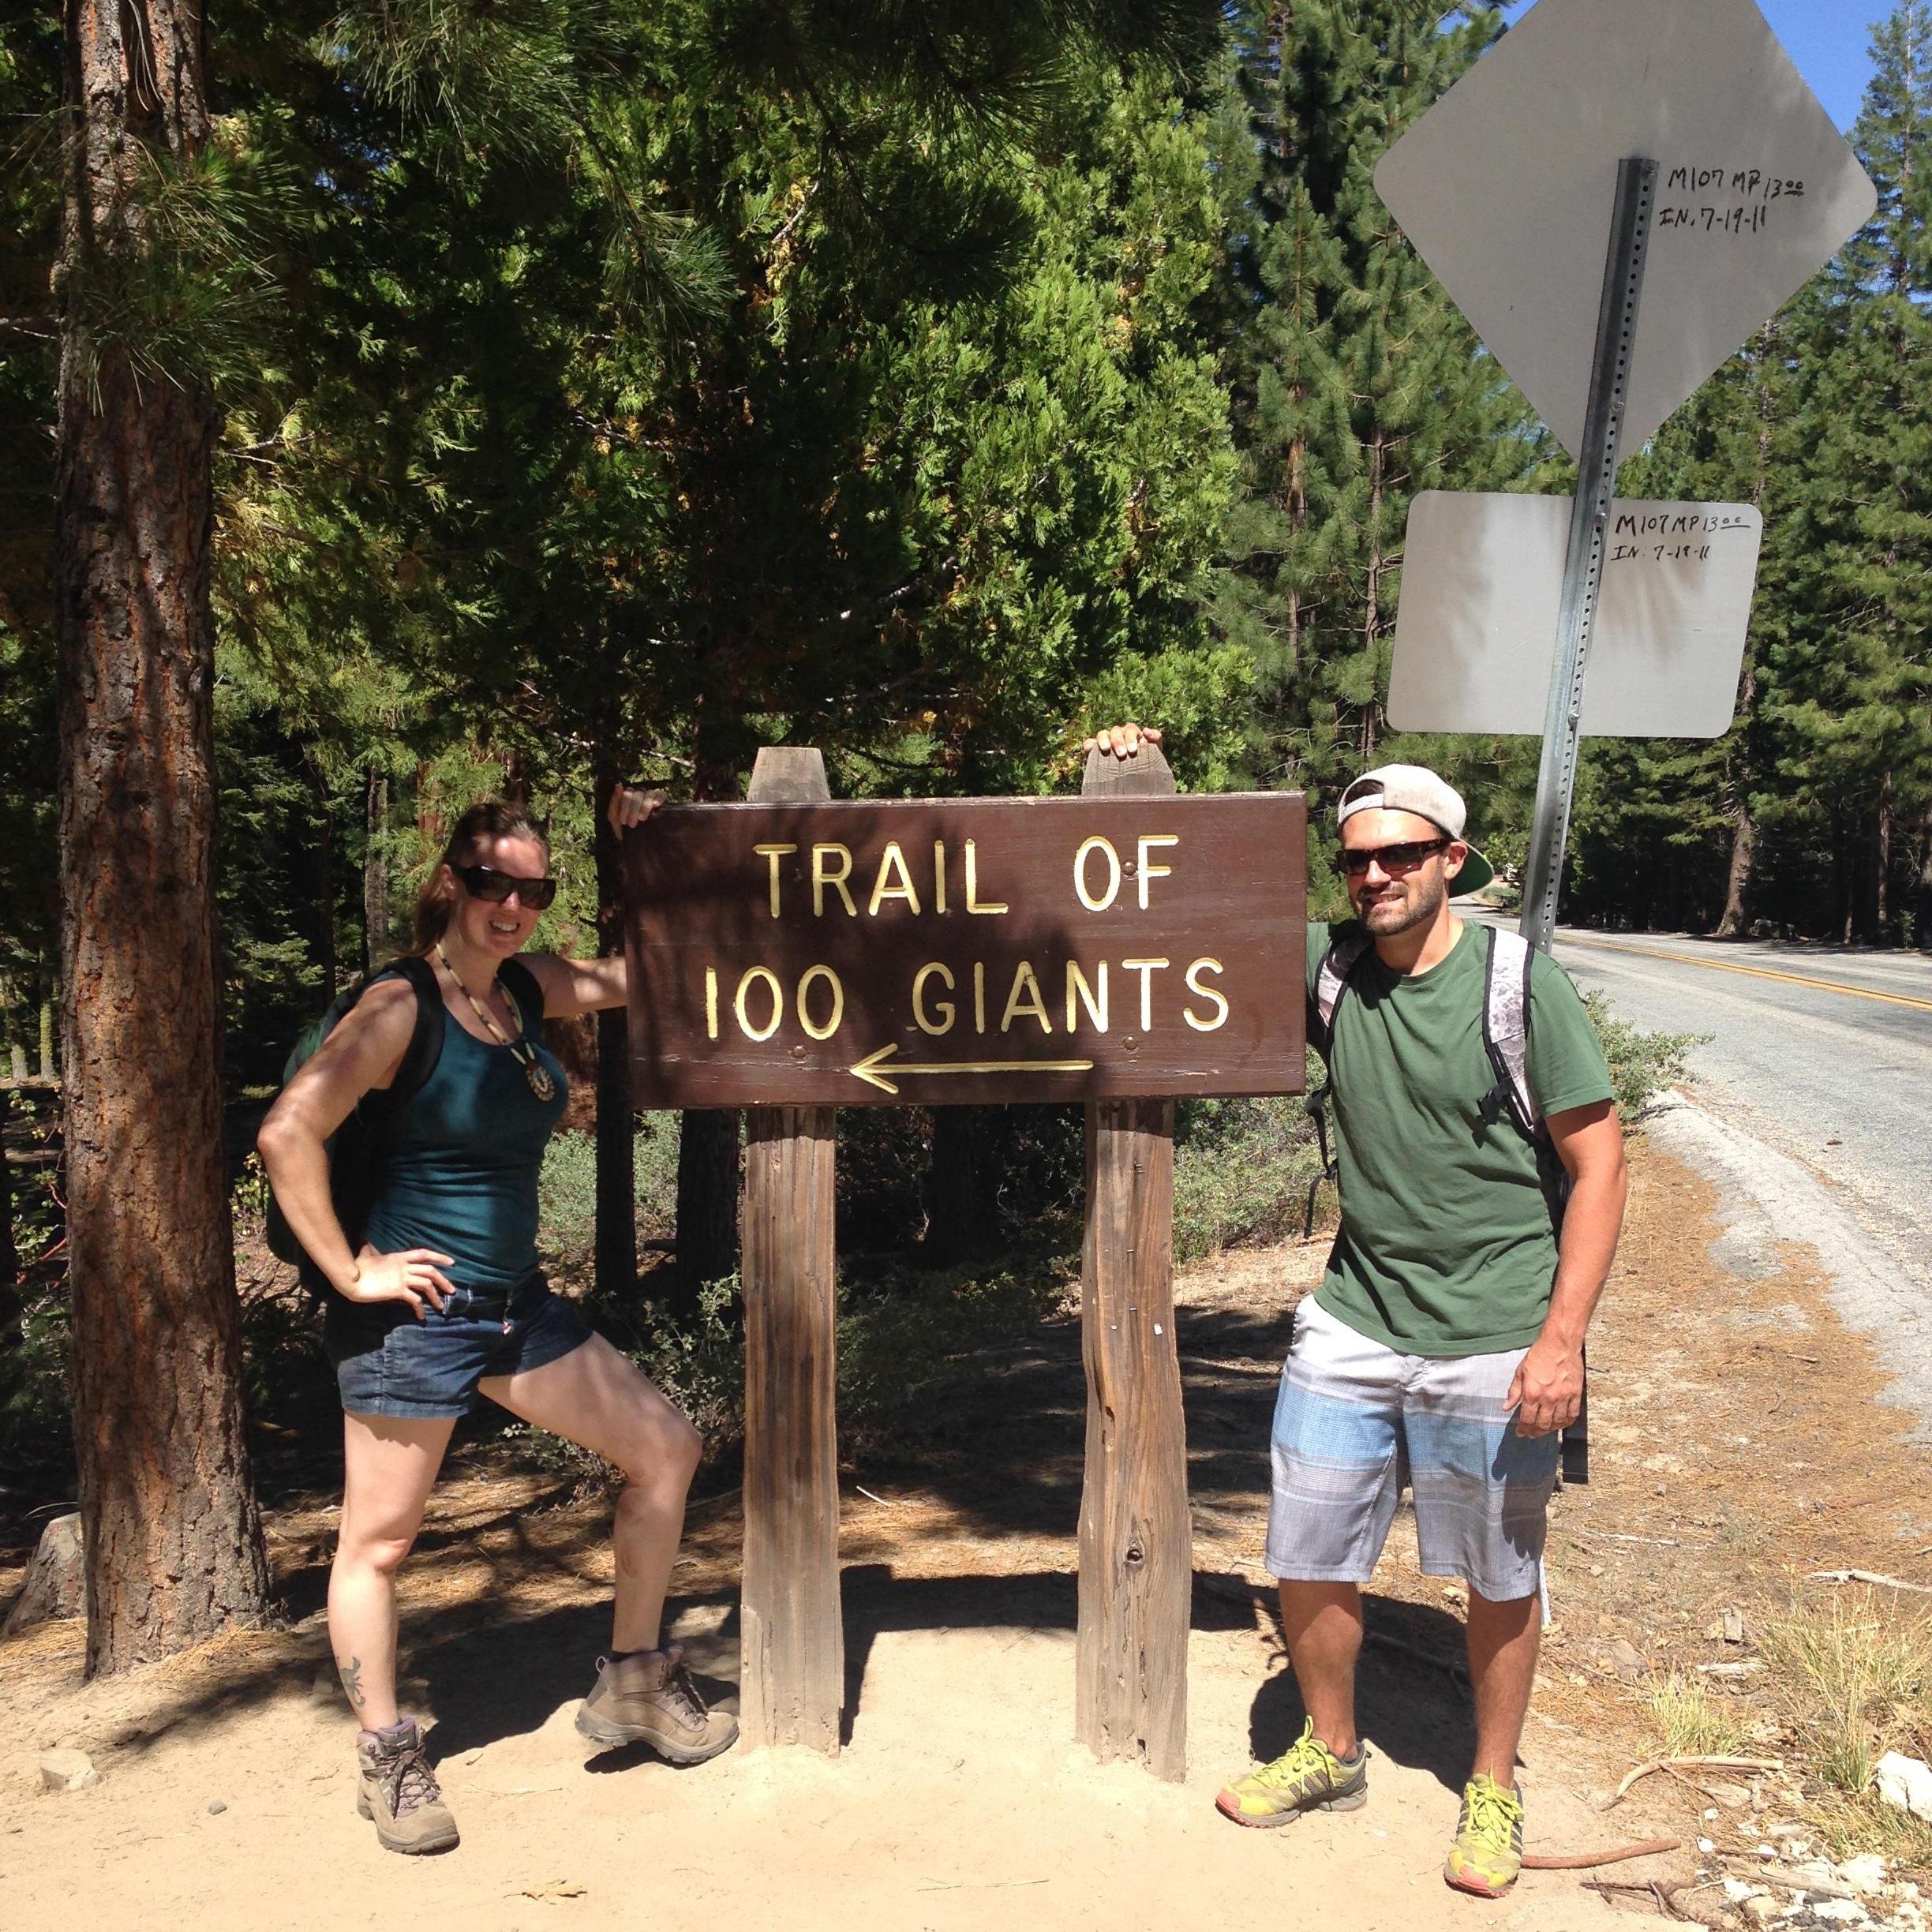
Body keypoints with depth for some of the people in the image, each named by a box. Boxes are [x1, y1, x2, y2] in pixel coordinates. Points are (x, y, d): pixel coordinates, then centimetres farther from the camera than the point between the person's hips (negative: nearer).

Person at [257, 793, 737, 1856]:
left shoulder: (530, 988, 6)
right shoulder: (402, 1007, -15)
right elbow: (287, 1134, -21)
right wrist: (350, 1273, -17)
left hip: (519, 1304, 8)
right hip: (419, 1313, -8)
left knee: (665, 1449, 10)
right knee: (378, 1539, 5)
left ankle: (632, 1684, 24)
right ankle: (388, 1760, 25)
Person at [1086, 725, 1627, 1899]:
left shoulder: (1523, 984, -12)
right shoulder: (1329, 967, -2)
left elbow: (1599, 1161, -9)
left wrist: (1563, 1337, -15)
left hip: (1496, 1339, -3)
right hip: (1356, 1321, 4)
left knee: (1501, 1578, 12)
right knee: (1309, 1558, 11)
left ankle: (1494, 1789, 34)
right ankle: (1331, 1756, 36)